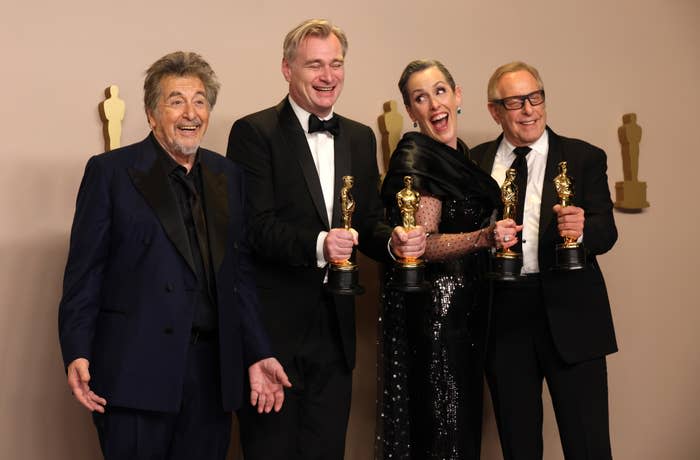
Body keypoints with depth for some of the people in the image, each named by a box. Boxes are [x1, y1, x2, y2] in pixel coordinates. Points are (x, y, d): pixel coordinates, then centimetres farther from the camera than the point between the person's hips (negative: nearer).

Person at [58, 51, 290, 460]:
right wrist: (77, 354, -12)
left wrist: (257, 354, 6)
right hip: (135, 371, -4)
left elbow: (241, 273, 12)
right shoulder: (110, 171, 1)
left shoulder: (229, 177, 13)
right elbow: (85, 270, -3)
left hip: (211, 372, 4)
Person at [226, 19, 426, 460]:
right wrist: (317, 245, -30)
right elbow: (255, 226, -15)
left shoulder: (360, 138, 13)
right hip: (273, 325, -5)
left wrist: (394, 241, -10)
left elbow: (368, 221, 12)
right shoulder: (254, 133, -7)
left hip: (335, 327, 5)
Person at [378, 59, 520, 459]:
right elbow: (423, 244, -19)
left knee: (466, 417, 14)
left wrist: (500, 202, 13)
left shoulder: (462, 156, 12)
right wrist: (484, 237, -30)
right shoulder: (415, 160, -13)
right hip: (434, 305, -9)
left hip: (469, 305, 9)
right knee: (443, 425, -5)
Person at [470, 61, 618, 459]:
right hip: (503, 317, 2)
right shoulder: (476, 162, 10)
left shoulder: (585, 158, 3)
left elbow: (606, 233, -5)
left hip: (569, 315, -2)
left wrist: (582, 228, -26)